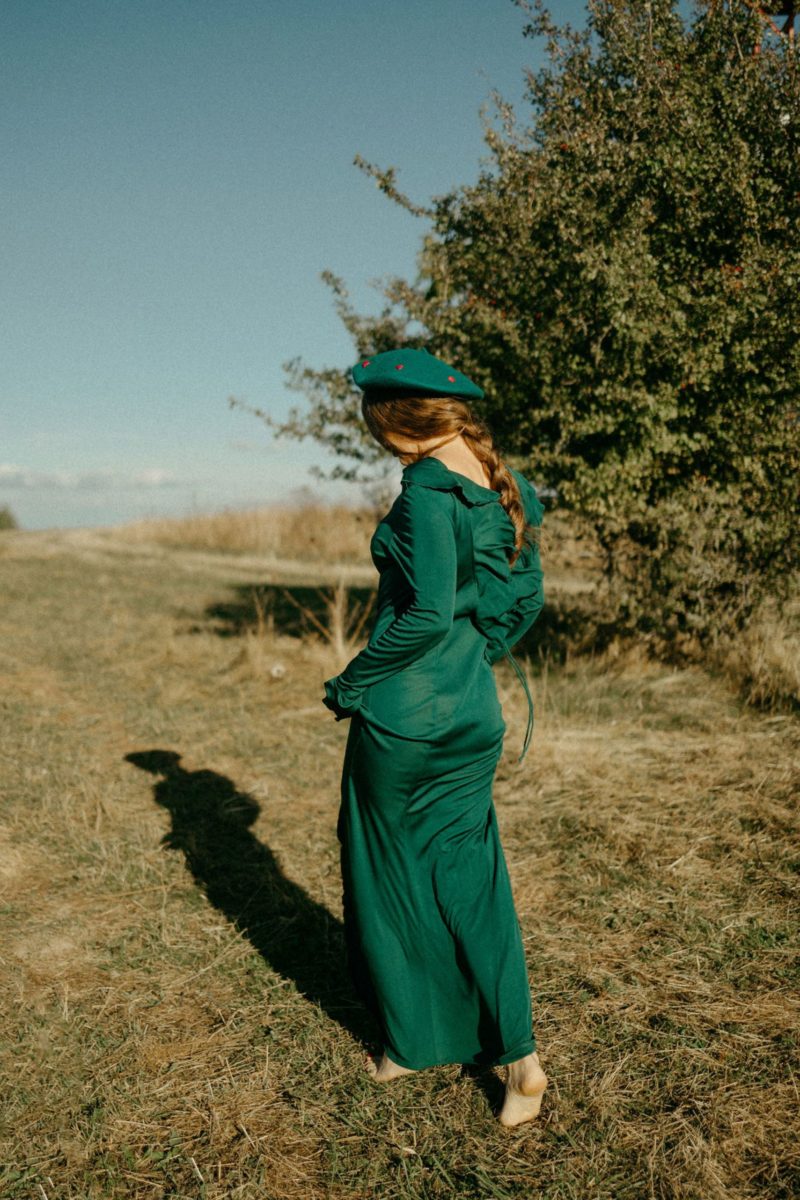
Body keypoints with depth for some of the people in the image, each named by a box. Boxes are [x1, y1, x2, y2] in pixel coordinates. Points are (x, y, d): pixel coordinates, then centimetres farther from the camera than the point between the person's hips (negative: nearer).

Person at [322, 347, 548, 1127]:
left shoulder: (429, 489, -18)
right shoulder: (509, 490, 6)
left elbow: (426, 615, -24)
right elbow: (525, 602, 12)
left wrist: (351, 683, -13)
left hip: (404, 713, -7)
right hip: (473, 712, 7)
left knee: (393, 877, 13)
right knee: (469, 873, 17)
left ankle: (410, 1043, 31)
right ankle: (518, 1054, 18)